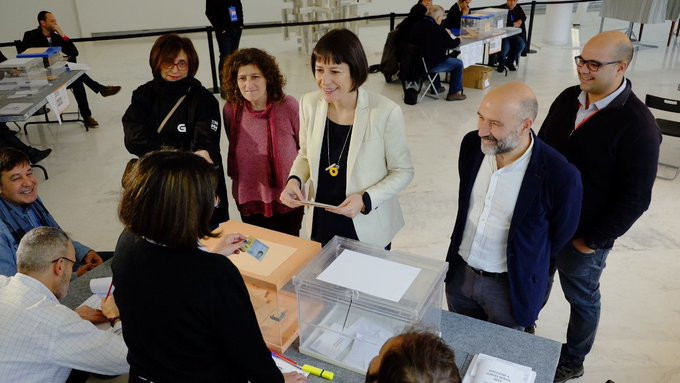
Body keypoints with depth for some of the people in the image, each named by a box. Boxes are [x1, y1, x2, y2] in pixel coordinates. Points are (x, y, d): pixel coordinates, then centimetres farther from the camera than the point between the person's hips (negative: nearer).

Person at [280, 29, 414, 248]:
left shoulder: (386, 112, -21)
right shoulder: (309, 104, -9)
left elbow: (403, 172, -10)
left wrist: (366, 200, -24)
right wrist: (295, 180, -13)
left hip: (368, 228, -3)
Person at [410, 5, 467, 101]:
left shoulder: (417, 26, 1)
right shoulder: (437, 29, -18)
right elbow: (451, 45, -5)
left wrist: (444, 33, 21)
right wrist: (458, 40, 16)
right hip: (430, 65, -7)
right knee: (458, 64, 10)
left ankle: (436, 87, 45)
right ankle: (454, 93, 14)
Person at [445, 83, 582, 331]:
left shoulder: (561, 176, -28)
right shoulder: (472, 144, -13)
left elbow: (560, 237, -8)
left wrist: (525, 274, 6)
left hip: (509, 286, -4)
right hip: (459, 273, 4)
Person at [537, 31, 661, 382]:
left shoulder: (638, 125, -21)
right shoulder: (568, 99, -3)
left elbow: (635, 197, -18)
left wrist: (594, 240, -14)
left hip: (583, 237, -5)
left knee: (581, 299, 18)